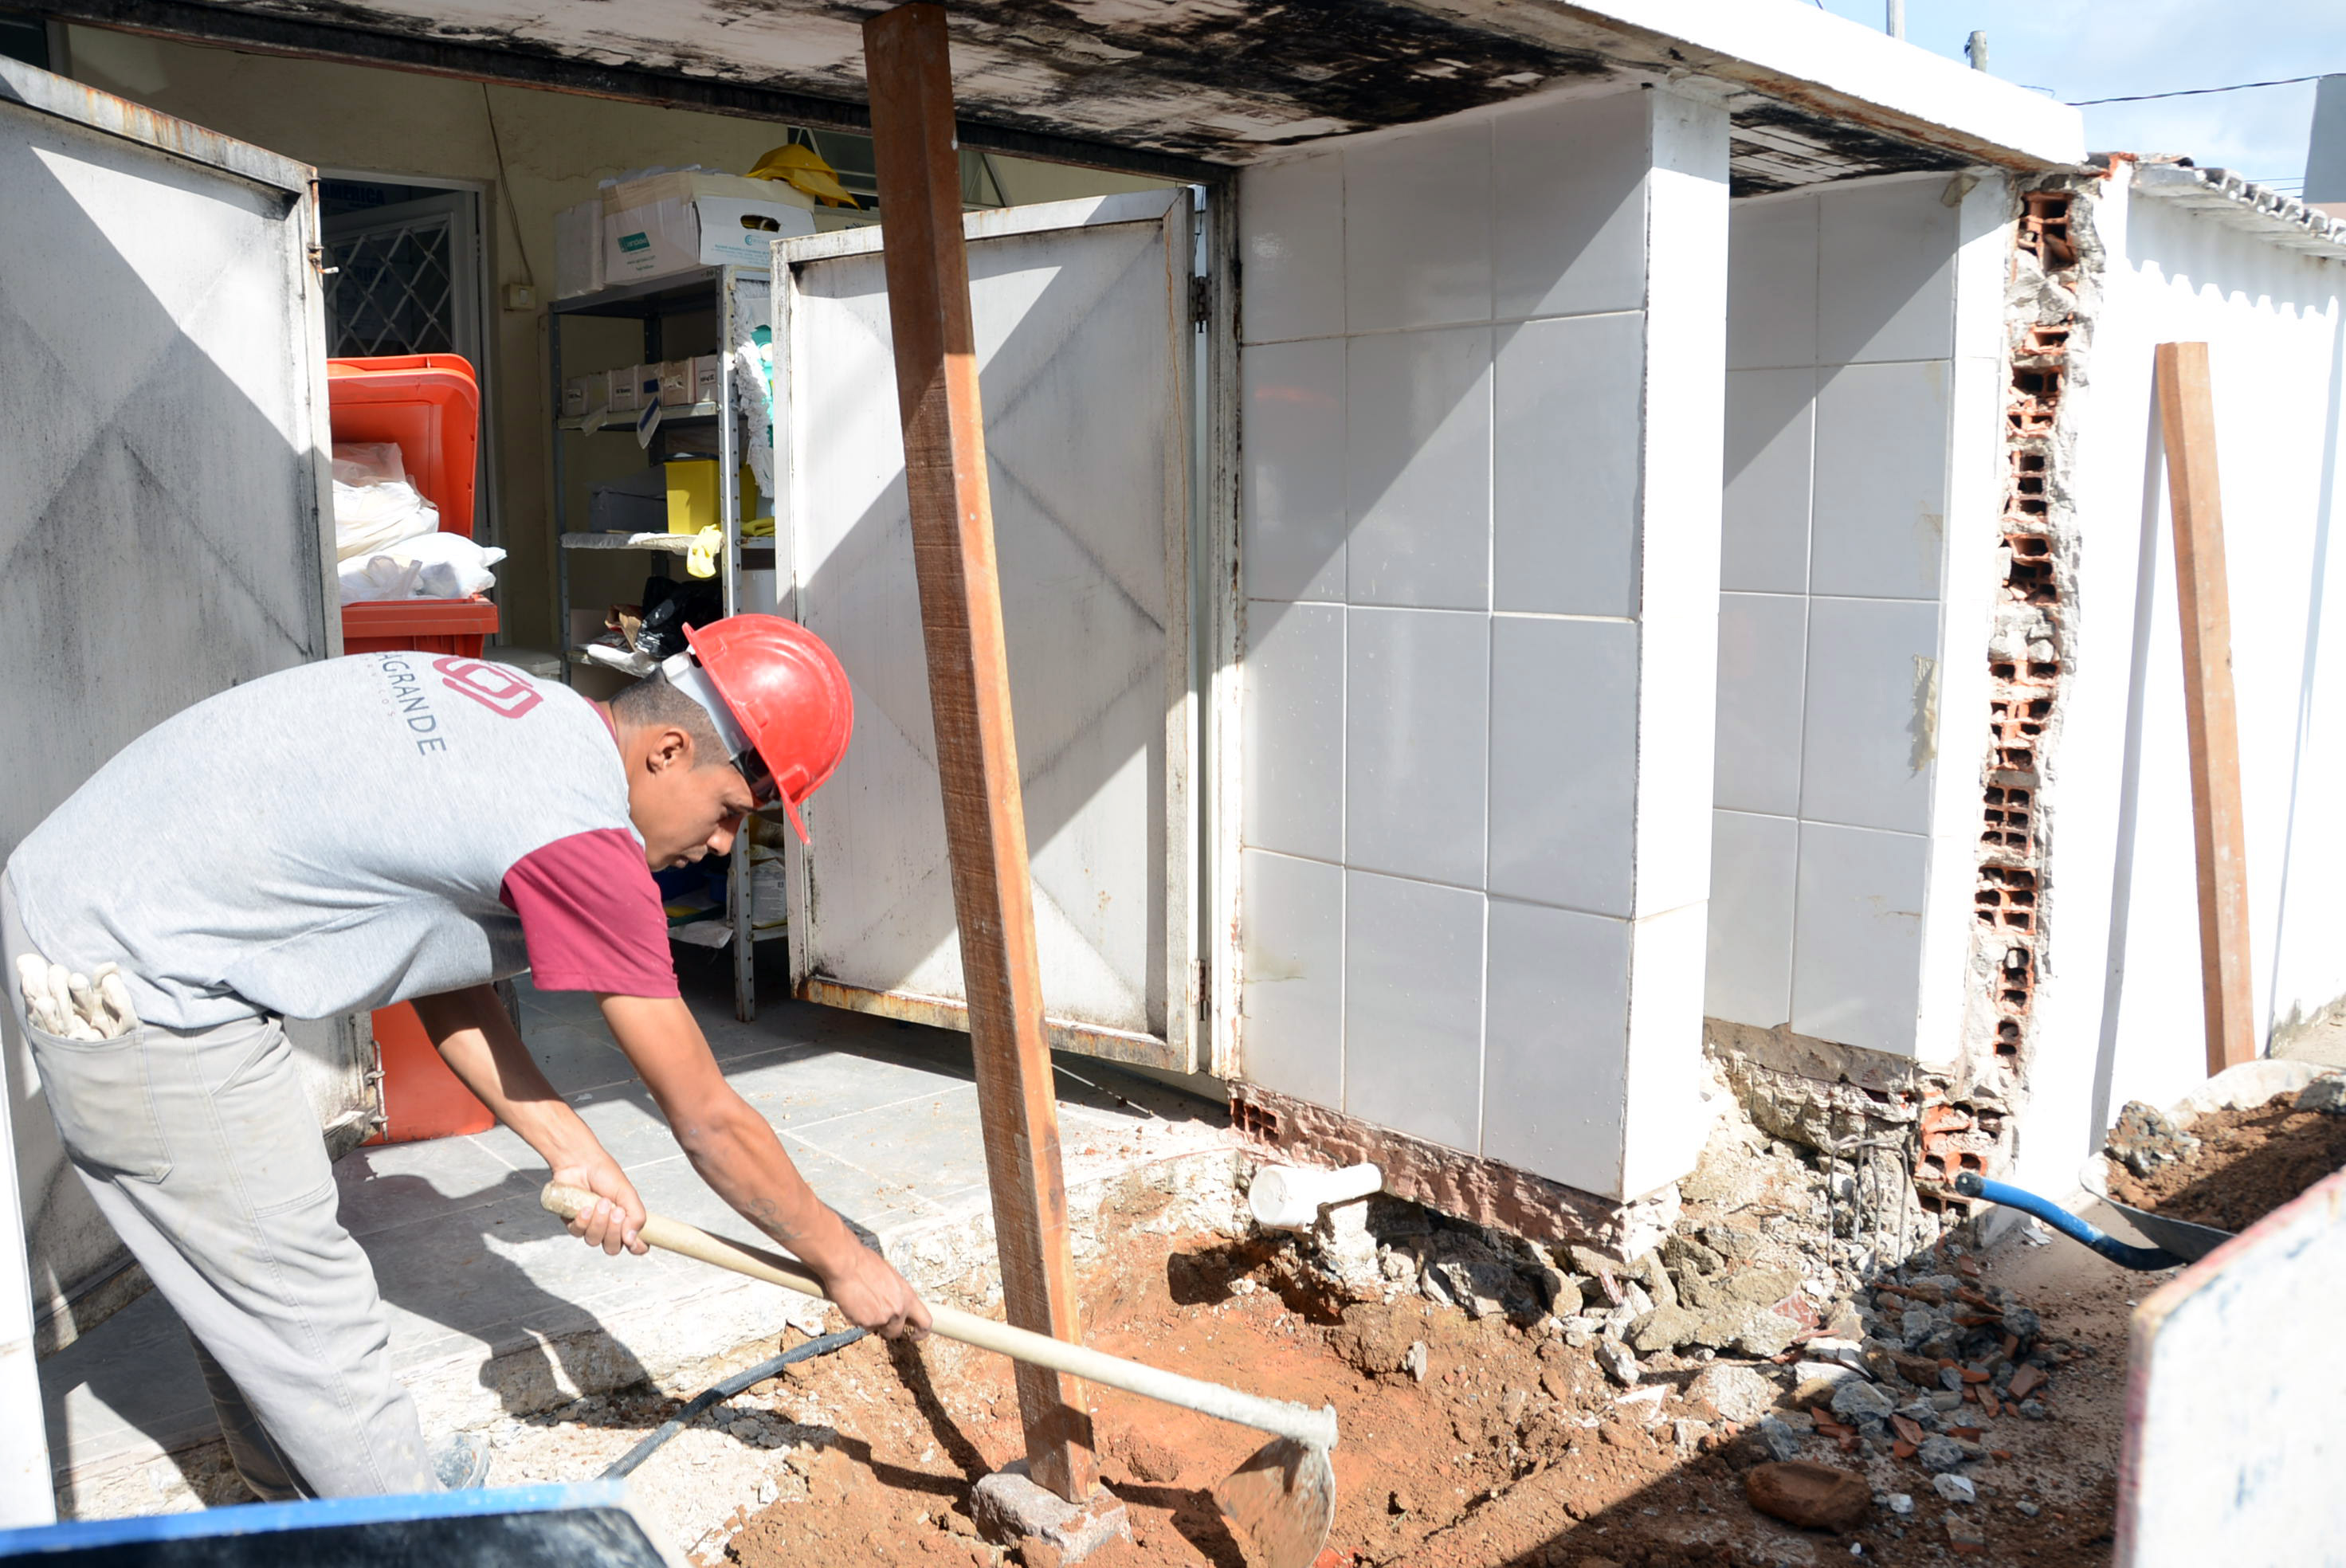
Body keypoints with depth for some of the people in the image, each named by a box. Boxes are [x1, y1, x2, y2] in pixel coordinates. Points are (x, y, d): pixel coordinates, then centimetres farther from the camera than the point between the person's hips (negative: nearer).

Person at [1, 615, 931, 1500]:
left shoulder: (524, 710, 3)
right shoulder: (583, 840, -24)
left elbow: (444, 986, 9)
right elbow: (708, 1123, -14)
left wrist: (571, 1151, 4)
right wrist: (840, 1260, -1)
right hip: (132, 987, -10)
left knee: (243, 1281, 24)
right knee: (312, 1321, 1)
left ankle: (306, 1504, 43)